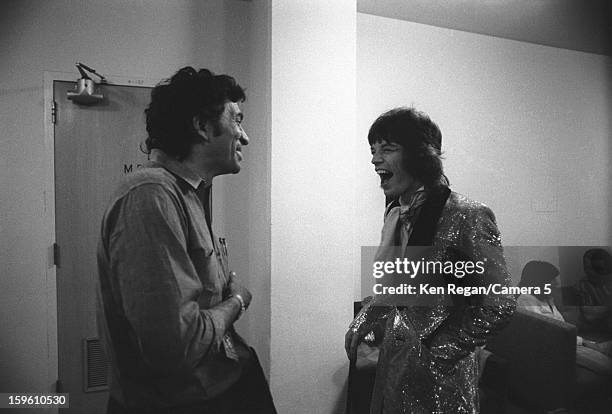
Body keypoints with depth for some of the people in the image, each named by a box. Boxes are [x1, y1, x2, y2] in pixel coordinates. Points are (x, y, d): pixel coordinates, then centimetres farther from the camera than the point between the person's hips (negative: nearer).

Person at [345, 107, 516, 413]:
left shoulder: (467, 217, -19)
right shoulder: (396, 213, 3)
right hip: (392, 363, 6)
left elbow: (498, 308, -16)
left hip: (439, 377, -6)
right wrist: (362, 323, 2)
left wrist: (436, 352, -14)